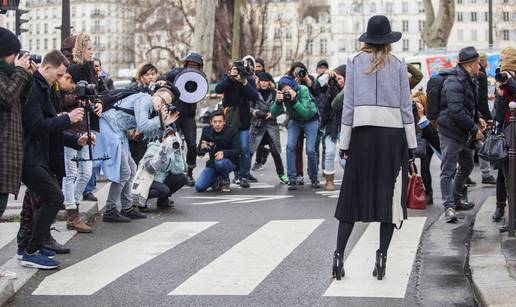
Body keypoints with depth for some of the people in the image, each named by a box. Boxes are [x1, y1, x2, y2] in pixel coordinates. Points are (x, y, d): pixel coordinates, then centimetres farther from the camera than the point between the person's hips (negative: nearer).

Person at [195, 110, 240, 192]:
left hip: (230, 162, -3)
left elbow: (237, 151, -18)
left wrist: (223, 153, -37)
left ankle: (225, 182, -7)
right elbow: (199, 153, -1)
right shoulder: (206, 131, -3)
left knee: (220, 163, -39)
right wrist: (202, 148, -26)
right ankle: (216, 180, 18)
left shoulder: (232, 131, -12)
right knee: (199, 187, -15)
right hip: (212, 163, 3)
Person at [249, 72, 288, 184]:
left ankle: (281, 174, 10)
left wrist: (271, 114, -11)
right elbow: (248, 107, 4)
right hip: (256, 125, 0)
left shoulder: (274, 94, 3)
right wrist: (254, 112, -15)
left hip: (271, 125, 0)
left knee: (275, 151, -2)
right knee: (249, 150, -3)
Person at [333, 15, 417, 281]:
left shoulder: (354, 62, 4)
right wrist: (411, 145, 7)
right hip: (392, 133, -1)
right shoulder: (398, 64, 4)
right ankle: (382, 254, -4)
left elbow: (348, 104, 3)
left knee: (353, 194, 6)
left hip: (362, 132, 1)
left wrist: (344, 143, 6)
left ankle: (339, 254, 0)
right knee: (390, 194, 4)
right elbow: (406, 106, 3)